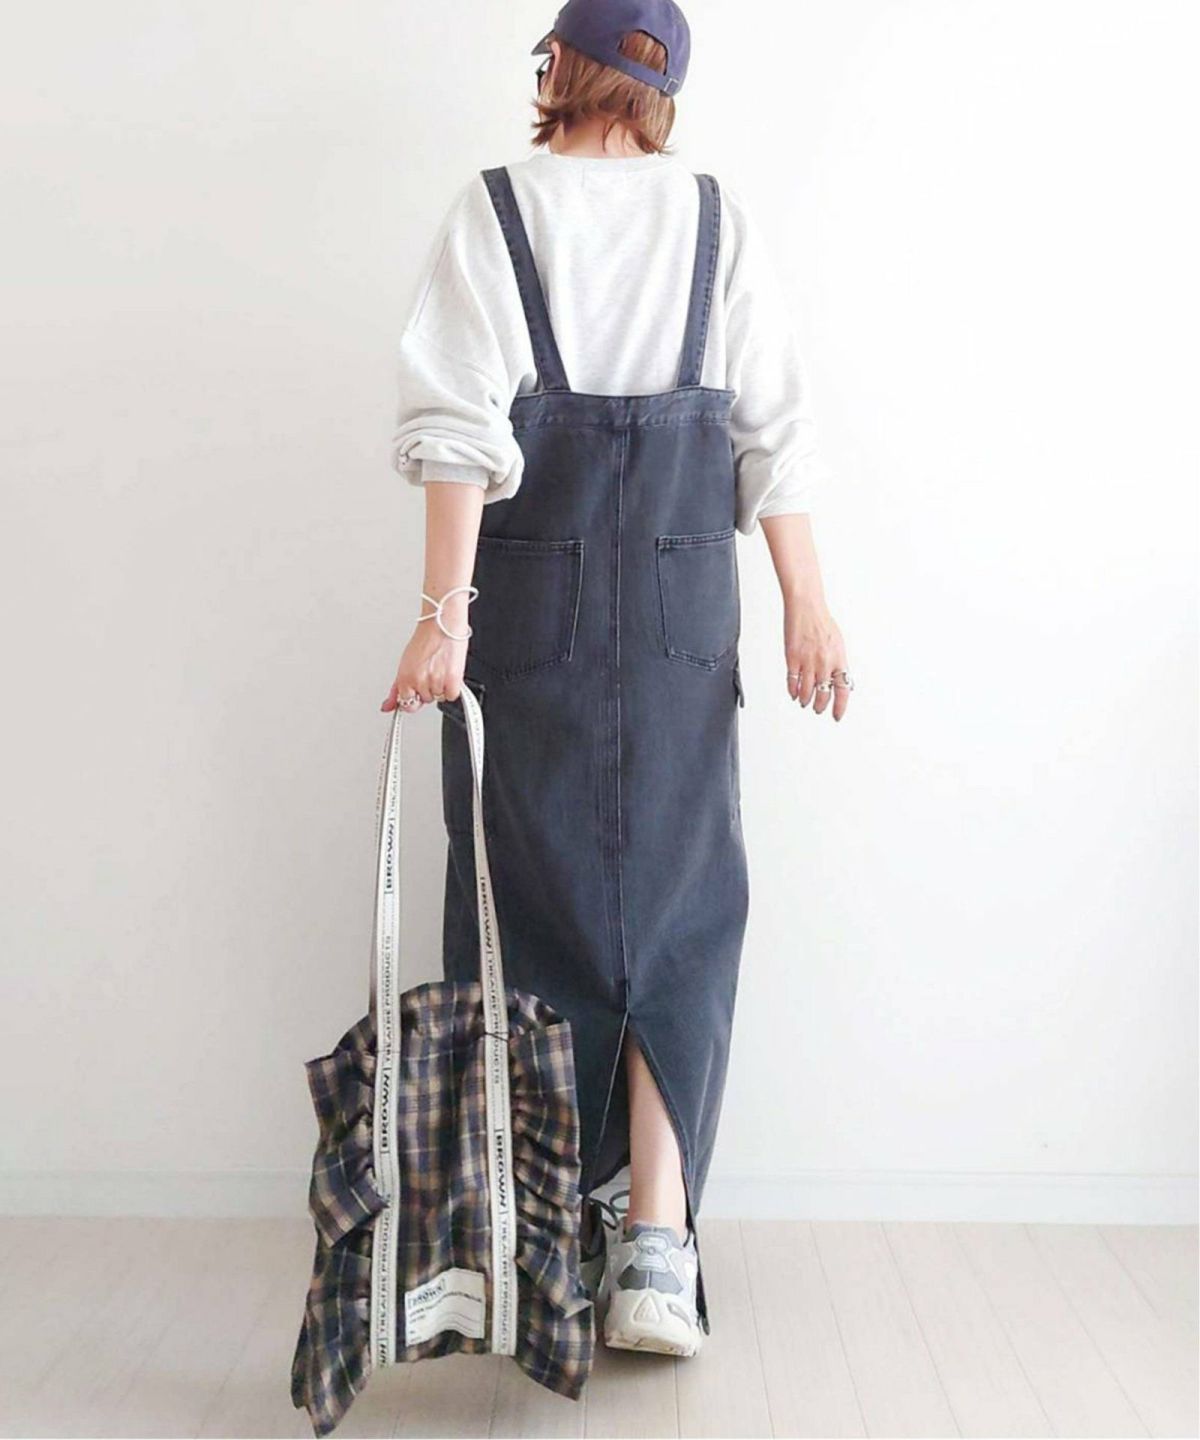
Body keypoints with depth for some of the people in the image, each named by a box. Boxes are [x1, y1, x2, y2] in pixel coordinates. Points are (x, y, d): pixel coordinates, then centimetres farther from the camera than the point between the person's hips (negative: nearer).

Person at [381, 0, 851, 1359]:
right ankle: (657, 1239, -3)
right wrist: (807, 601, 5)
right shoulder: (716, 217, 8)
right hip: (680, 602, 2)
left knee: (532, 894, 8)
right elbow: (773, 428, 3)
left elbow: (463, 426, -9)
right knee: (678, 902, 6)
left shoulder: (493, 208, 2)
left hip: (526, 593, -1)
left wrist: (443, 611, -11)